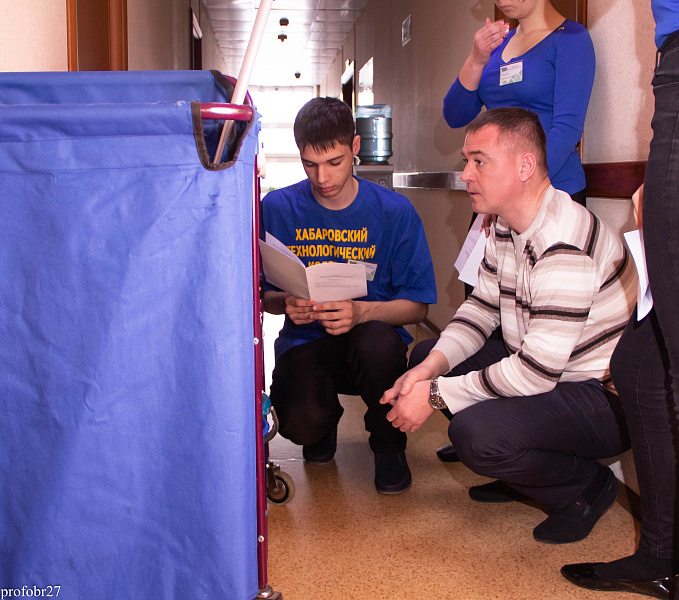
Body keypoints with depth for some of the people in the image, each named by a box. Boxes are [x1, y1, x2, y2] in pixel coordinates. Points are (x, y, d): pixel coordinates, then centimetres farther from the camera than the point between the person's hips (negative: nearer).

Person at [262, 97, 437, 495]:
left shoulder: (395, 211, -6)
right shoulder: (278, 208, -2)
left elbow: (418, 306, -5)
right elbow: (260, 293, 5)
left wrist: (362, 312, -25)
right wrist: (285, 302, -20)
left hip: (371, 332, 0)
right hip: (306, 340, 1)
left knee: (379, 343, -38)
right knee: (300, 424, -29)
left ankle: (389, 446, -4)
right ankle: (324, 426, 16)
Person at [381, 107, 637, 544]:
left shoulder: (566, 246, -28)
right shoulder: (506, 225, 3)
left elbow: (537, 372, -30)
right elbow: (481, 307, 7)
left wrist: (435, 395, -22)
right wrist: (430, 368, -10)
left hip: (608, 400, -9)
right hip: (537, 367, 10)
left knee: (476, 433, -31)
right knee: (426, 358, 5)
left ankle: (586, 487, 0)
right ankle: (522, 468, 13)